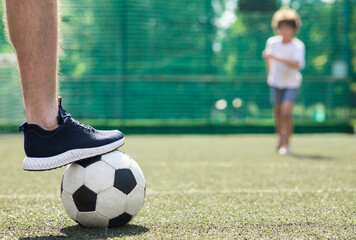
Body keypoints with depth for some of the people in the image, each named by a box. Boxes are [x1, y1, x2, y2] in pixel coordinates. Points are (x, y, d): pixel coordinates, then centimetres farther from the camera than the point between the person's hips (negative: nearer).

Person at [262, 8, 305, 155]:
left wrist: (276, 57, -43)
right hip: (276, 83, 4)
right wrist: (270, 74, 10)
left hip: (292, 84, -3)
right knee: (278, 113, 10)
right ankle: (280, 139, 36)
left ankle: (286, 144, -3)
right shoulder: (272, 42, -9)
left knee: (286, 112, -17)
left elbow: (297, 64, -38)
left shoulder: (298, 46, -21)